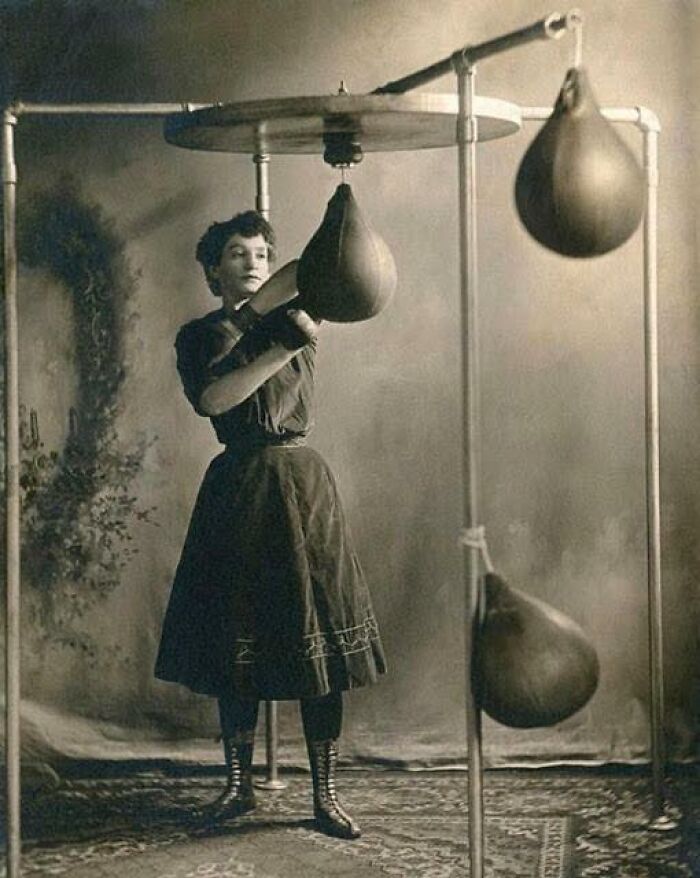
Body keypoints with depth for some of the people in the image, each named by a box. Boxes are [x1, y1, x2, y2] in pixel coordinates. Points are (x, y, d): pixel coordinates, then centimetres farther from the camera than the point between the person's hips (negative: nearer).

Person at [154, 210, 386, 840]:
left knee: (317, 638, -4)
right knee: (236, 642, 5)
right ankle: (239, 784, 18)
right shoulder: (199, 336, 7)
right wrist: (283, 349, -15)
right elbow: (211, 398, -12)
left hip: (301, 486, 0)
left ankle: (326, 795, 2)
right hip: (236, 489, 0)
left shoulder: (293, 321, 8)